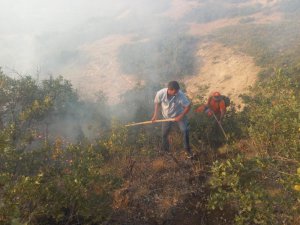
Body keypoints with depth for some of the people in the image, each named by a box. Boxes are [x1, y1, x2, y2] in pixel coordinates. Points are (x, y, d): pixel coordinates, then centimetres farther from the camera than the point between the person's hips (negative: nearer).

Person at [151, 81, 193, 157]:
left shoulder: (180, 95, -32)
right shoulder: (160, 93, -28)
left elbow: (188, 106, -21)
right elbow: (157, 102, -7)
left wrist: (180, 116, -22)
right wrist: (155, 115, -13)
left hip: (179, 116, -1)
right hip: (167, 117, 2)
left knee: (185, 131, -13)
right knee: (164, 134, 11)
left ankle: (187, 149, 13)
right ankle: (165, 150, 40)